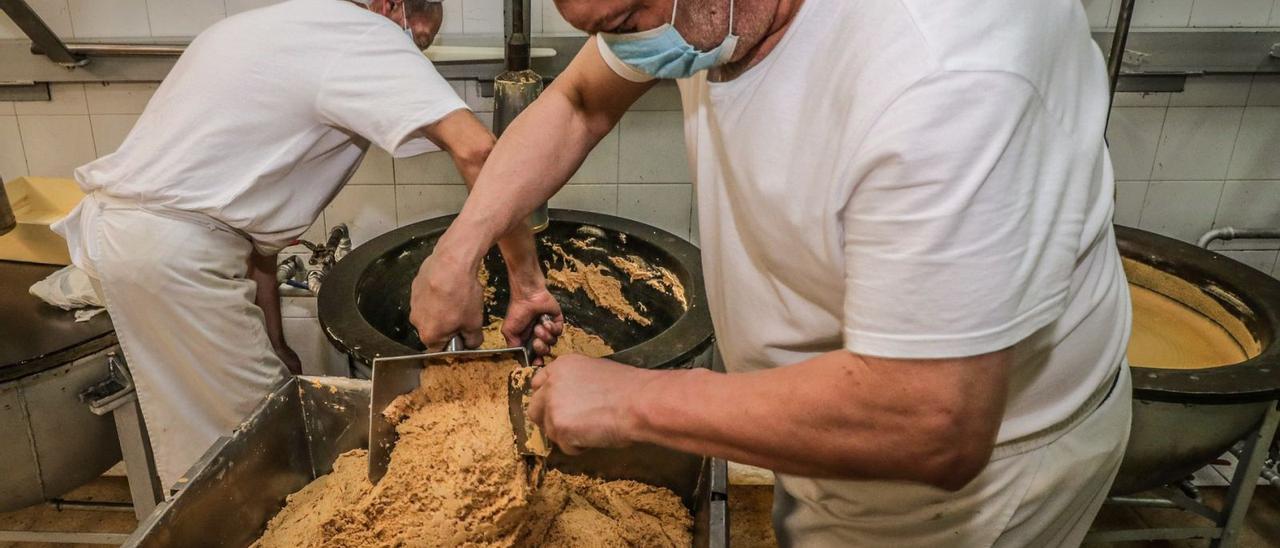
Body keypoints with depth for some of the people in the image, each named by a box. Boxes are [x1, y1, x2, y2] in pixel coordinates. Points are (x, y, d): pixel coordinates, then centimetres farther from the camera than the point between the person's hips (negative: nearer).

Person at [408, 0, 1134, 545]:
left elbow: (932, 428, -38)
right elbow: (576, 102, 2)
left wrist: (633, 401, -29)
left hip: (980, 462, -6)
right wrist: (459, 249, -8)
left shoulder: (945, 76, -38)